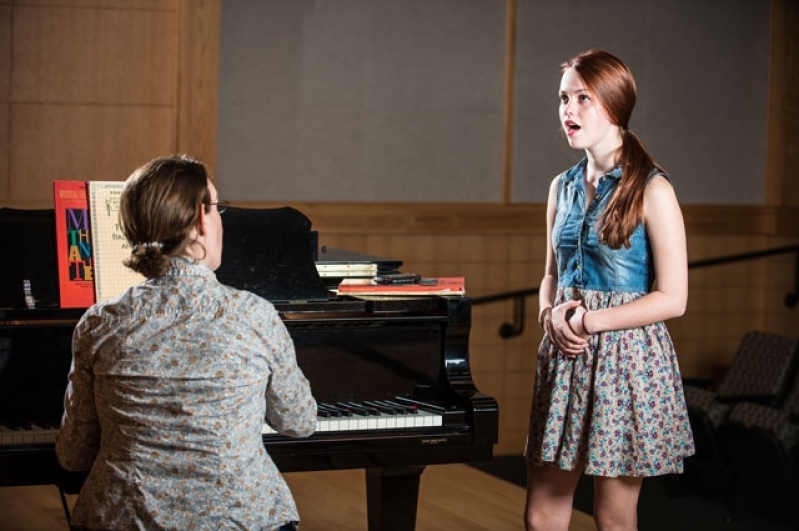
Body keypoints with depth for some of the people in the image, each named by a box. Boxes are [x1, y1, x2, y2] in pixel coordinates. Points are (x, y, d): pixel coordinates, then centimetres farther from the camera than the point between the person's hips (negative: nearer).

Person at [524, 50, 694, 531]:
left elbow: (673, 298, -12)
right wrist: (551, 315, -5)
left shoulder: (651, 190, -10)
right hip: (567, 357, 6)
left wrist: (589, 321, -15)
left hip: (626, 358, -6)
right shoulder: (564, 187, 9)